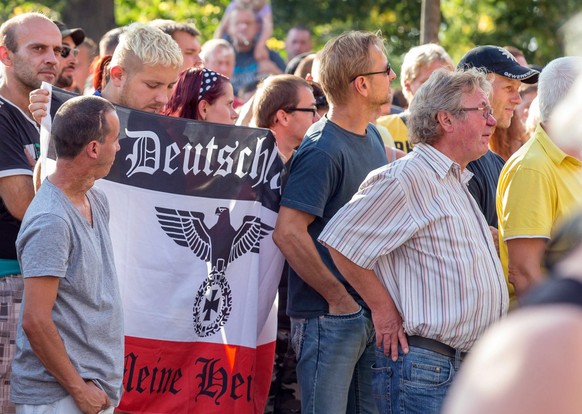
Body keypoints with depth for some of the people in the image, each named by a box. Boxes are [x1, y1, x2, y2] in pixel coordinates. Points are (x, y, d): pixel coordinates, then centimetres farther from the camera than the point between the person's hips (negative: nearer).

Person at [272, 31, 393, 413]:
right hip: (330, 318, -8)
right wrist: (338, 298, -16)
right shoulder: (322, 149, -16)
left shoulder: (373, 139, 11)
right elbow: (288, 232, -22)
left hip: (372, 314, 8)